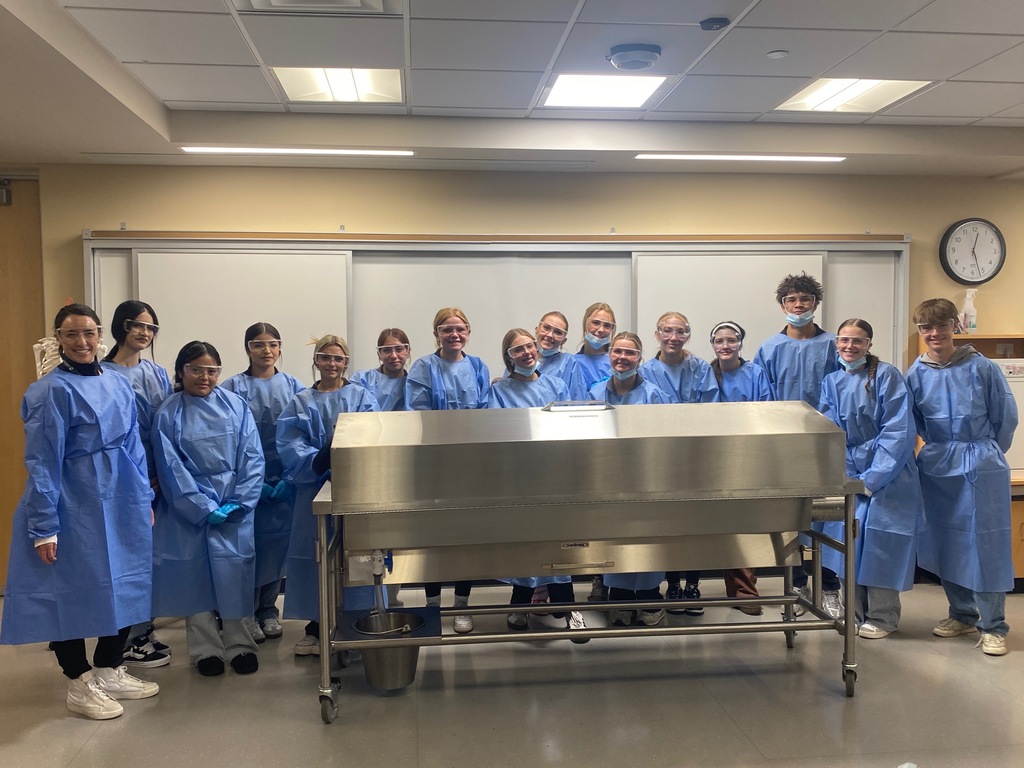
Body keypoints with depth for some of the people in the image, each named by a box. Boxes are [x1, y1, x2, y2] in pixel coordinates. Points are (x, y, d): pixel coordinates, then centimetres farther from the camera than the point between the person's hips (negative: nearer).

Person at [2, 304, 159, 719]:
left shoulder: (119, 385, 7)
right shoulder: (51, 391, -12)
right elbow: (42, 463, -13)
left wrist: (145, 501, 10)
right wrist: (44, 527, -15)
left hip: (122, 509, 7)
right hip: (75, 512, -6)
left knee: (124, 587, 13)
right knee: (73, 591, 6)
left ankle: (110, 670, 30)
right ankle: (80, 684, 23)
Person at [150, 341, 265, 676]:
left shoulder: (235, 406, 2)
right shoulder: (168, 414, -2)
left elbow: (252, 458, -1)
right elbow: (171, 469, -6)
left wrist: (238, 503, -10)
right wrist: (204, 508, -13)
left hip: (234, 507, 1)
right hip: (188, 507, -1)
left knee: (233, 571, 4)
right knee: (195, 572, 4)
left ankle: (238, 644, 18)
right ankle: (205, 648, 18)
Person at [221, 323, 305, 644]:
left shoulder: (294, 387, 6)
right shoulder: (234, 388, -1)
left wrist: (290, 479, -6)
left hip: (284, 482, 2)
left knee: (277, 543, 7)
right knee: (248, 543, 0)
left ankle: (268, 609, 22)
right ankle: (246, 612, 15)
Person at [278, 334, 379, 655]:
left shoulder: (362, 397, 6)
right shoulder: (300, 404, 10)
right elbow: (290, 448, -3)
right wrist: (318, 461, -21)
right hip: (313, 490, 1)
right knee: (315, 555, 3)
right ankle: (316, 626, 15)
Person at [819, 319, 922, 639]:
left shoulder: (886, 376, -8)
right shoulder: (831, 382, 7)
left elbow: (898, 431, -13)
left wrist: (872, 478, -16)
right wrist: (844, 477, -9)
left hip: (887, 472, -4)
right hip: (849, 472, 4)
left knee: (880, 540, -4)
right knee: (848, 535, 2)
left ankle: (882, 618, 11)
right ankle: (854, 612, 17)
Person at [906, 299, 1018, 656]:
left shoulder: (981, 367, -8)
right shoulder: (916, 374, 1)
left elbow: (1006, 417, 0)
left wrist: (986, 453, 7)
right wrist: (944, 449, 11)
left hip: (982, 466, -4)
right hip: (937, 466, 4)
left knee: (986, 542, 0)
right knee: (945, 541, 10)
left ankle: (993, 625, 12)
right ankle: (962, 613, 27)